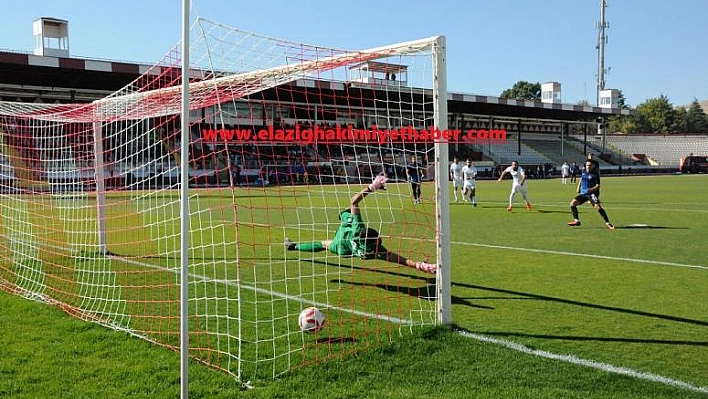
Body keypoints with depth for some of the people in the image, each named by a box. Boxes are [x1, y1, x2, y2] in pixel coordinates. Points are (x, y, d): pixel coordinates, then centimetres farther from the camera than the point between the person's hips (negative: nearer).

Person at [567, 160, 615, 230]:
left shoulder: (595, 174, -9)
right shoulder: (584, 172, 8)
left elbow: (598, 186, -12)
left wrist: (591, 189, -30)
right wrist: (578, 188, 22)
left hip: (592, 193, -6)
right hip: (583, 193, 6)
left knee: (597, 206, -24)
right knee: (573, 203, -7)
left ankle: (607, 223, -14)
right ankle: (576, 221, 4)